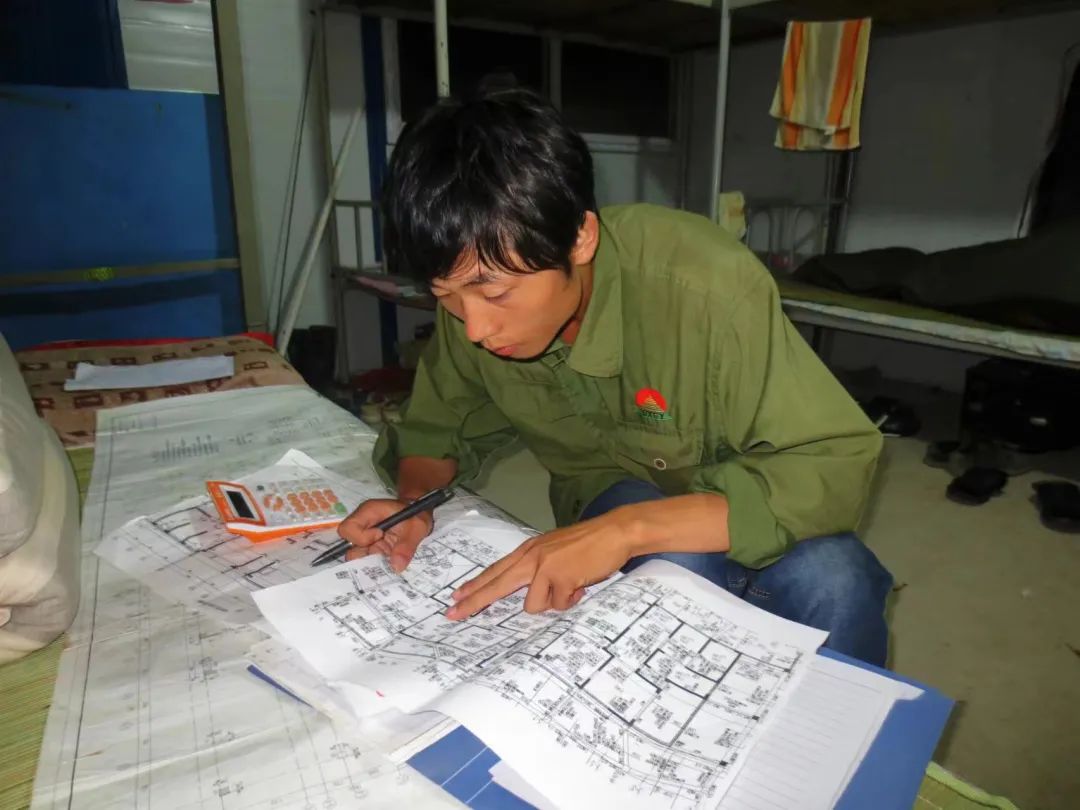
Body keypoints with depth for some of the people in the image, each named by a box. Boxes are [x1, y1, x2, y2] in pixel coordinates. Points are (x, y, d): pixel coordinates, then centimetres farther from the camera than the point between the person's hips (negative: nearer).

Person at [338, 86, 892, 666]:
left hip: (740, 506, -1)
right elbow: (439, 428, 0)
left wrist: (628, 529, -41)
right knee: (677, 568, -31)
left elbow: (838, 463, -30)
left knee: (834, 584, -31)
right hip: (611, 495, 2)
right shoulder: (473, 297, -16)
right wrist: (413, 500, -22)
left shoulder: (705, 283, -32)